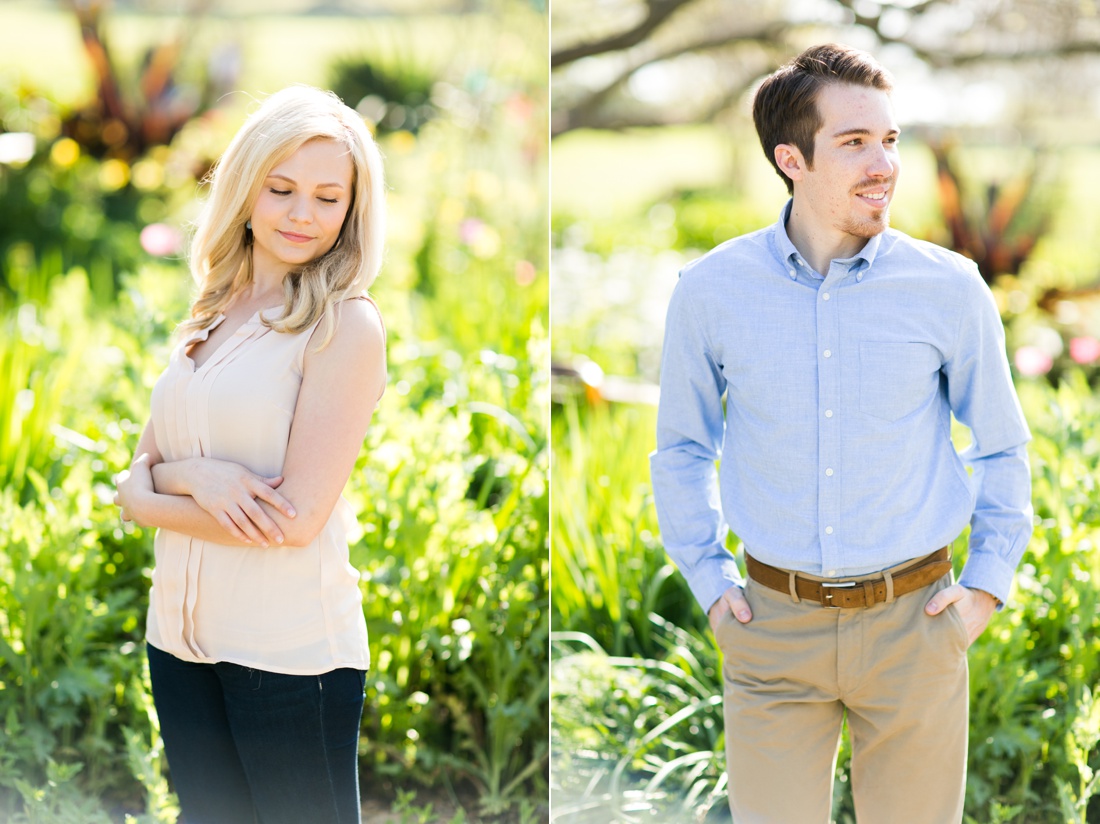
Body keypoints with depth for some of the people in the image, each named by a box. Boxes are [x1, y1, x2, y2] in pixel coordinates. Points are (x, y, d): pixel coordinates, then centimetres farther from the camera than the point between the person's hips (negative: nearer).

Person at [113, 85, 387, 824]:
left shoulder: (347, 326, -10)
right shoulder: (210, 320, 11)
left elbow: (296, 518, -17)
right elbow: (132, 483, 9)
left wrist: (154, 495, -6)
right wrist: (190, 477, -14)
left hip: (291, 648, -6)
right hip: (180, 636, 7)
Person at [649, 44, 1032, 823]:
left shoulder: (949, 288, -4)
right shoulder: (712, 289, -2)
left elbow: (1002, 445, 10)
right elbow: (682, 446, 12)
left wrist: (989, 583, 3)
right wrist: (710, 581, 6)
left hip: (914, 621, 0)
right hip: (773, 626, 0)